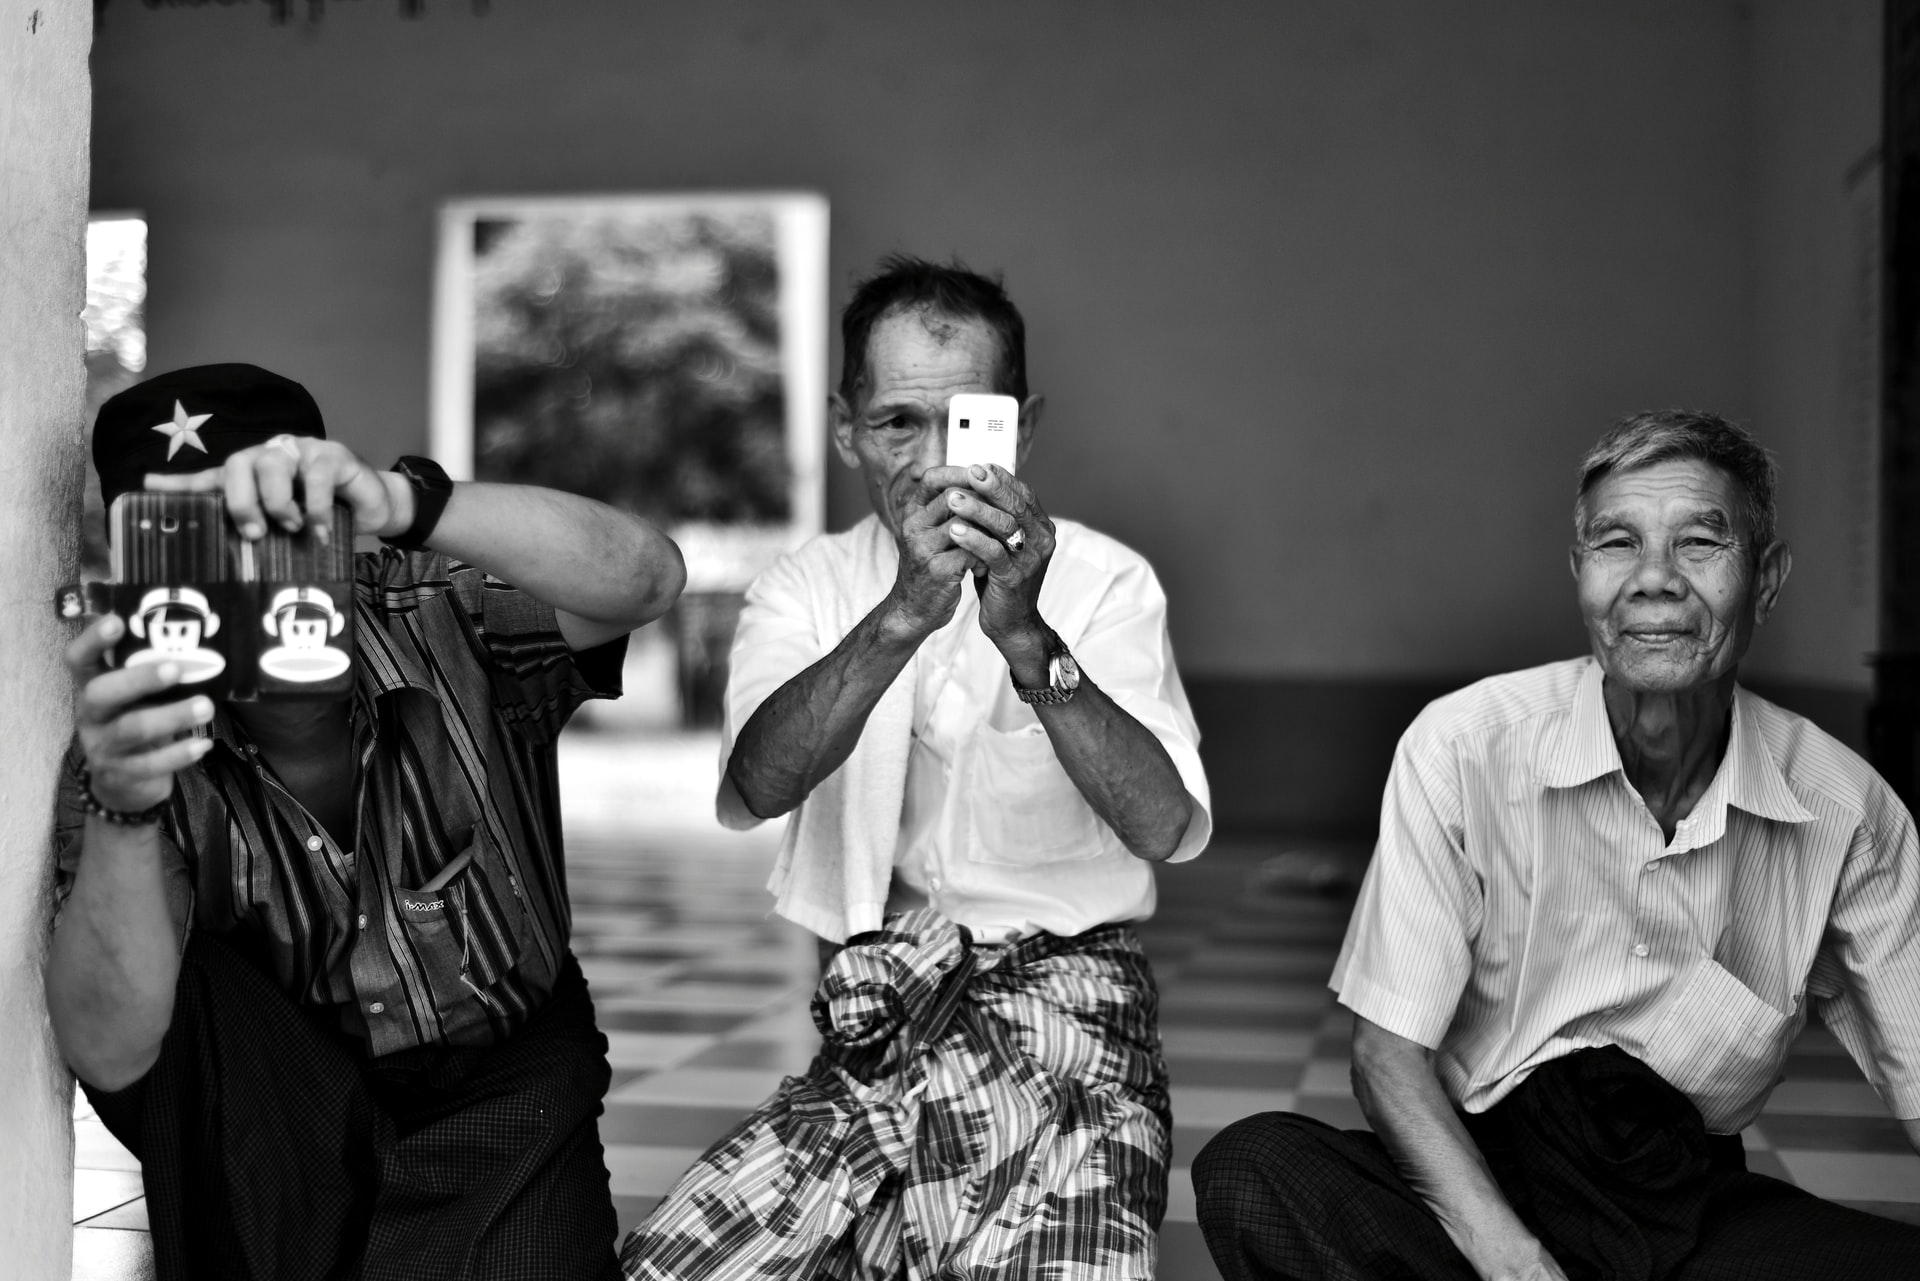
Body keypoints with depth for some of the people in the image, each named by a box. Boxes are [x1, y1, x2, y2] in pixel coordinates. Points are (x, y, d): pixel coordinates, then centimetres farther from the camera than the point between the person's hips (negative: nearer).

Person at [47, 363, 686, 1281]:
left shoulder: (447, 622, -18)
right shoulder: (144, 747, -16)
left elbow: (646, 578, -38)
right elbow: (111, 1057, -28)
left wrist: (404, 503, -54)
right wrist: (122, 813, -47)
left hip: (508, 1082, -1)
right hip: (277, 1129, 1)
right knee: (176, 994, -27)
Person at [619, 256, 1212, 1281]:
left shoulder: (1102, 582, 1)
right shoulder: (803, 590, 8)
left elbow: (1164, 828, -16)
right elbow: (756, 788, -14)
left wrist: (1027, 638, -30)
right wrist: (900, 616, -29)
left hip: (1059, 1019, -2)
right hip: (869, 1031, 2)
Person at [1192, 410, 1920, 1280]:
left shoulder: (1848, 807, -4)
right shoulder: (1462, 747, -10)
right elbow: (1388, 1053, -10)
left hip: (1700, 1201, 2)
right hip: (1486, 1175, -2)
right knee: (1250, 1174, -30)